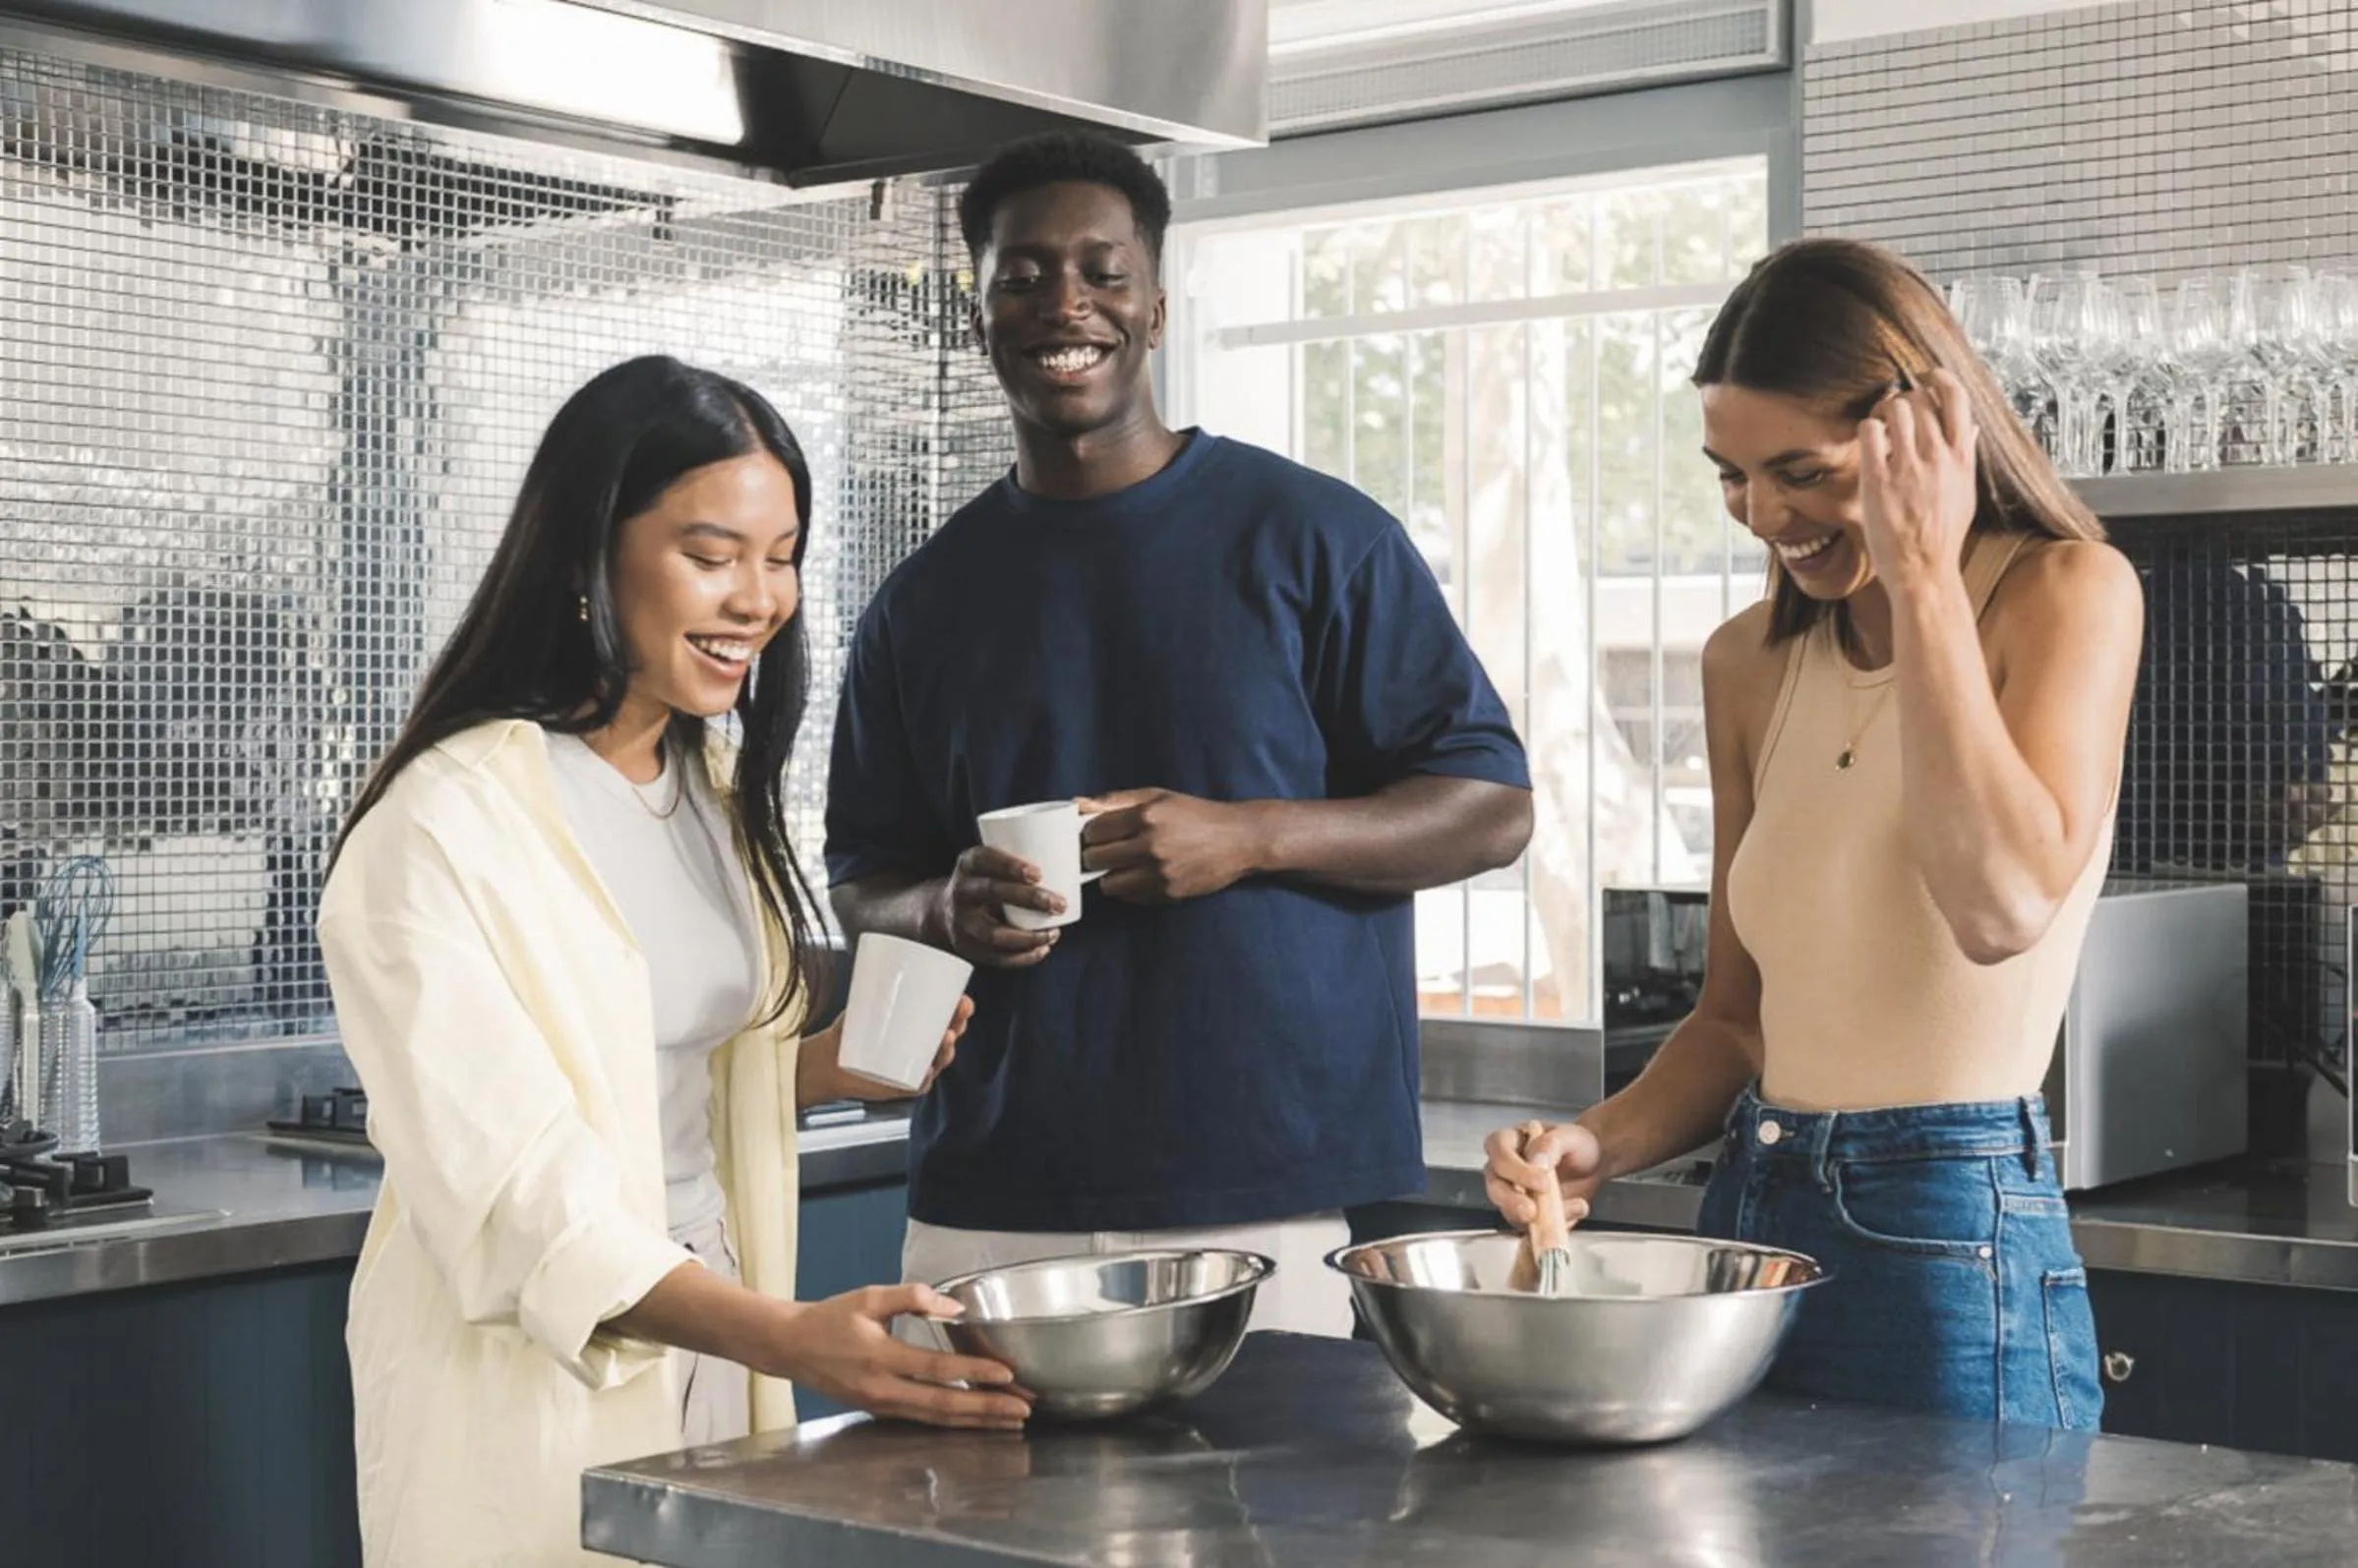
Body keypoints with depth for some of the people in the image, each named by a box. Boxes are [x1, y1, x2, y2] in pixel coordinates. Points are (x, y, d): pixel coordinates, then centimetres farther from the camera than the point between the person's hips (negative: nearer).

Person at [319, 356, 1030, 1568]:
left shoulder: (714, 787, 6)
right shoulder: (446, 826, -19)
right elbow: (511, 1194, -24)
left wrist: (833, 1068, -3)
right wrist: (786, 1338, -36)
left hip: (715, 1353, 7)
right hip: (535, 1389, -7)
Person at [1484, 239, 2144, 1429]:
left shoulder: (2066, 592, -6)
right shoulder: (1752, 664, 10)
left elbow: (2003, 906, -24)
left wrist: (1922, 578, -18)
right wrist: (1601, 1143, -4)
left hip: (1953, 1241, -6)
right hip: (1753, 1208, 6)